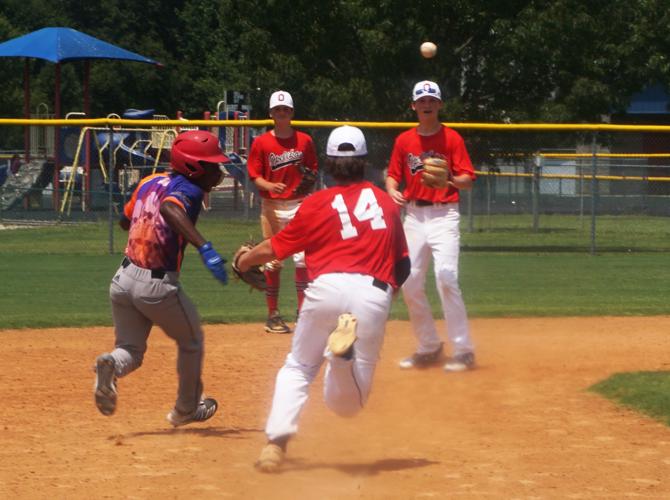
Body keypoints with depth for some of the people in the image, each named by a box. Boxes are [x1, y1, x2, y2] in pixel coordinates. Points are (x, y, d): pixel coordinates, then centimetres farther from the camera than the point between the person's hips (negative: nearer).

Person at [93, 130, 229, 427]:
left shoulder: (150, 182, 10)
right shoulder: (189, 190, -12)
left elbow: (125, 221, 24)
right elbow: (170, 208, -37)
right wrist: (204, 247, -45)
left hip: (124, 280, 6)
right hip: (158, 285, -6)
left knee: (130, 350, 17)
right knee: (191, 342, 21)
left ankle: (111, 366, -17)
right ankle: (186, 408, 34)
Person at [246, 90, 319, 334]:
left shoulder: (304, 140, 4)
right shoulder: (261, 142, 0)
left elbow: (312, 170, 12)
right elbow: (255, 176, -1)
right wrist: (269, 186, -21)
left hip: (299, 205, 1)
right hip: (271, 207, -1)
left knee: (302, 258, -6)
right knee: (273, 260, 3)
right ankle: (273, 316, 9)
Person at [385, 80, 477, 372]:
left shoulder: (452, 138, -2)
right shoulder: (404, 140, 10)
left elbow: (468, 181, -5)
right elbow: (393, 175, 14)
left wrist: (450, 179, -27)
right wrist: (392, 190, -8)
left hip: (443, 214, -5)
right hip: (413, 215, 5)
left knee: (446, 277, -19)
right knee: (410, 284, 4)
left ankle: (463, 350, -15)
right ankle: (429, 348, 19)